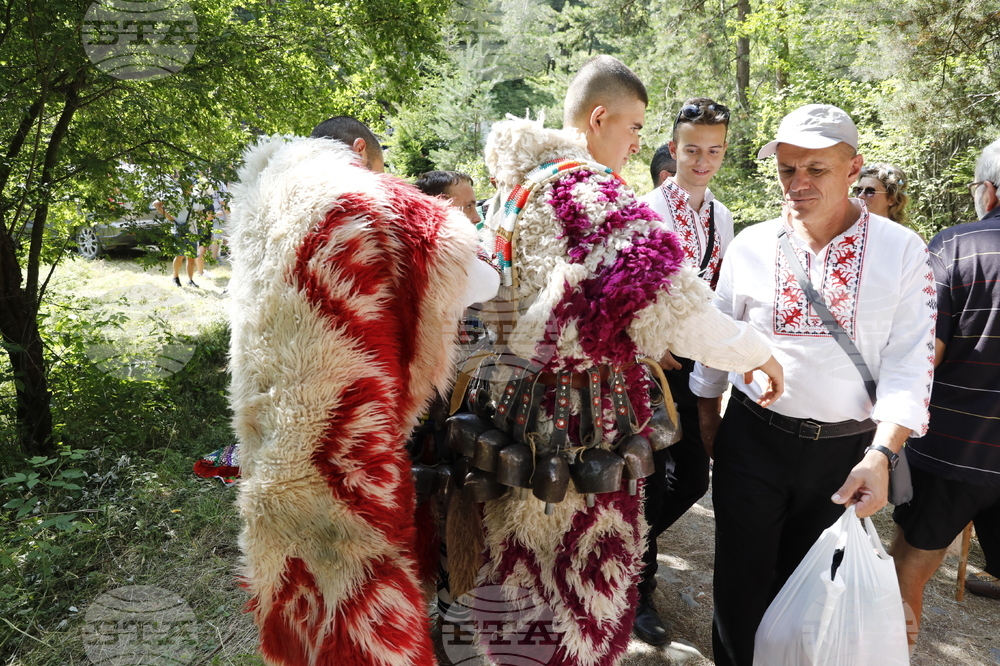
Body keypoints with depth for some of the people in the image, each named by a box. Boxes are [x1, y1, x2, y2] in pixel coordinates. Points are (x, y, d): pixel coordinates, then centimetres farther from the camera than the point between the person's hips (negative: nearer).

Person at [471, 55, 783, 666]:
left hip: (514, 407, 9)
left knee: (519, 563, 23)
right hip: (579, 427, -8)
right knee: (581, 589, 10)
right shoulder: (589, 190, -19)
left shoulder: (516, 187, 9)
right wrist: (758, 353, -7)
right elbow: (669, 305, -24)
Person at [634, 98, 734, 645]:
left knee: (693, 477, 11)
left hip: (699, 359, 7)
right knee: (652, 476, 3)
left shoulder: (722, 216, 10)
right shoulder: (646, 209, -11)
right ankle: (640, 586, 25)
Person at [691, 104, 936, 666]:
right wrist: (707, 415, 13)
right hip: (754, 442, 1)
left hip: (847, 449, 0)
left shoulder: (902, 250, -5)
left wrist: (881, 454, -18)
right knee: (743, 583, 11)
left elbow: (909, 363, -8)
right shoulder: (750, 246, -1)